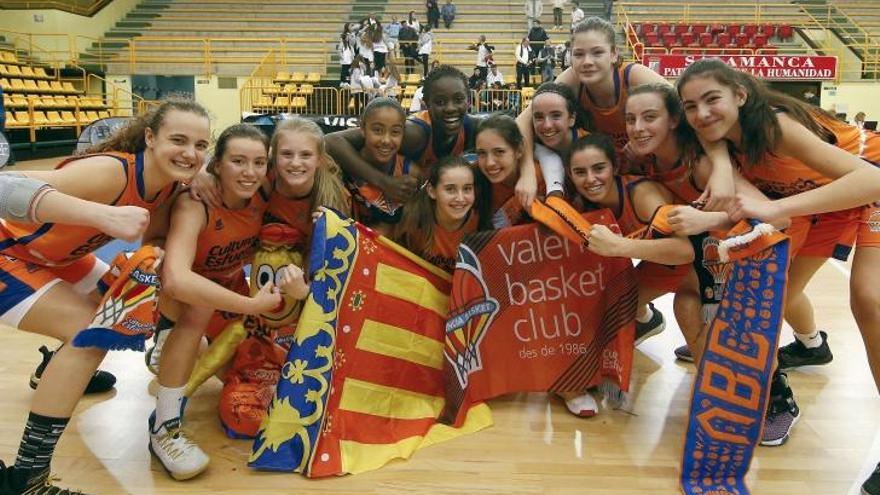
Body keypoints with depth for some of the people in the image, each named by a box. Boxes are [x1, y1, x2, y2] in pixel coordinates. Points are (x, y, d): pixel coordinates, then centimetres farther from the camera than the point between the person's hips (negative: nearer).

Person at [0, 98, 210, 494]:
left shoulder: (169, 184, -11)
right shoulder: (112, 171, -36)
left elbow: (153, 238, 4)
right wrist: (105, 215, -60)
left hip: (55, 255, 8)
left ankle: (58, 370, 44)